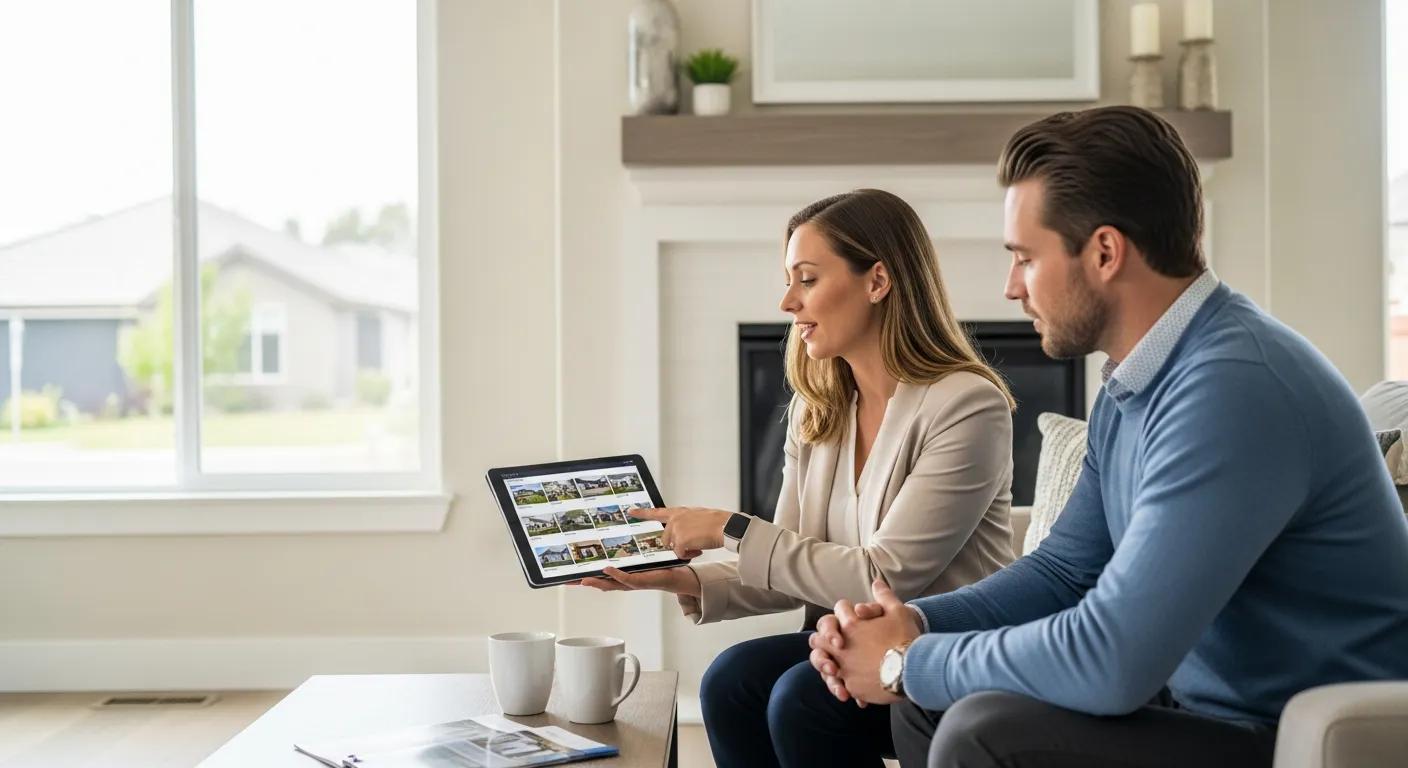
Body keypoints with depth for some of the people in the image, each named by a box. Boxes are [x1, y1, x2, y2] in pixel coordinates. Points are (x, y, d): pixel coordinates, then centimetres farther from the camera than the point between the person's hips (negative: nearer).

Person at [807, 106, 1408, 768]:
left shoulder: (1234, 387, -24)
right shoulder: (1136, 385, 7)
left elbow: (1110, 658, -29)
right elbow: (1063, 570, 16)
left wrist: (910, 662, -14)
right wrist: (913, 624, -1)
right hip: (1203, 703, 9)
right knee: (928, 704, 8)